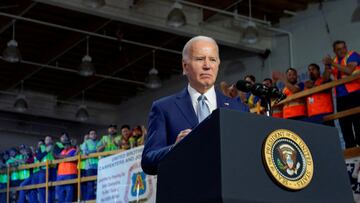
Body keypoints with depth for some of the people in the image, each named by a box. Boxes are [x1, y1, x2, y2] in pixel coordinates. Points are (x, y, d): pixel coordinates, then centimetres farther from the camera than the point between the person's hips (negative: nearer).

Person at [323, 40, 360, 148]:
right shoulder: (333, 61, 14)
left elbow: (349, 71, -19)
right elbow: (326, 78, 9)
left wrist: (333, 64, -20)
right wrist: (327, 66, -7)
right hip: (340, 96, 6)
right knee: (344, 123, 6)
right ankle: (350, 148, 11)